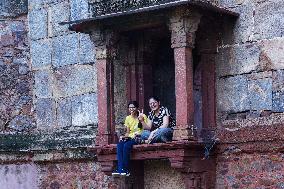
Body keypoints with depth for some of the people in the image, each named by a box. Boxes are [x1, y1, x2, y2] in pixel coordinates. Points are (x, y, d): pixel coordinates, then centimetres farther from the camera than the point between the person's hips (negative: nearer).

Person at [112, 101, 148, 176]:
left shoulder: (142, 116, 0)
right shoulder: (128, 118, 15)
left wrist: (141, 120, -18)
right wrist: (124, 136, -4)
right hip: (130, 137, 5)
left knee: (126, 145, -33)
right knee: (119, 145, -27)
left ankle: (126, 169, -28)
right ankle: (120, 169, -35)